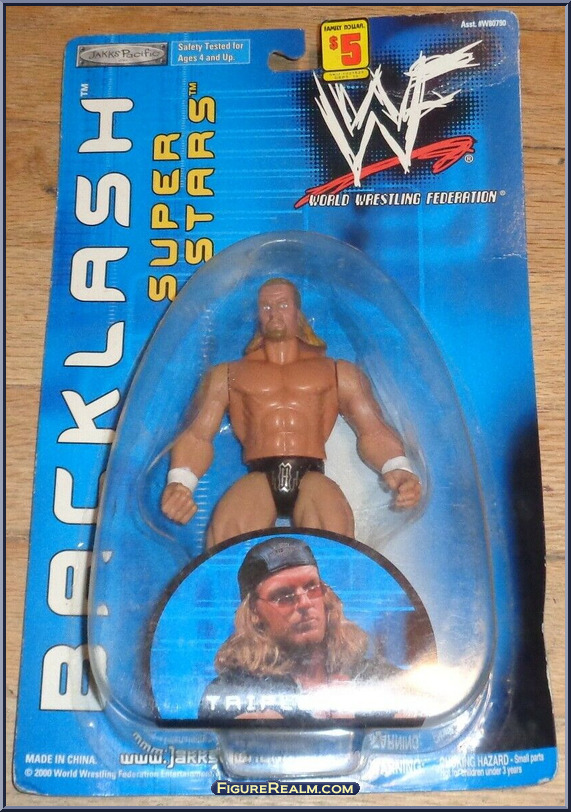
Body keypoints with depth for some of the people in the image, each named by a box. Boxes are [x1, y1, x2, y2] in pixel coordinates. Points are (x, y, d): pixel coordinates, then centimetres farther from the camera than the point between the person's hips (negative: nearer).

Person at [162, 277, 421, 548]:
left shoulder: (340, 373, 24)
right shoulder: (226, 375, 24)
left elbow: (372, 432, 15)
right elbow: (198, 435, 14)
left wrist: (398, 469, -7)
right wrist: (180, 482, -7)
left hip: (312, 476, 0)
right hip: (257, 478, 0)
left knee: (335, 528, -35)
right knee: (226, 531, -34)